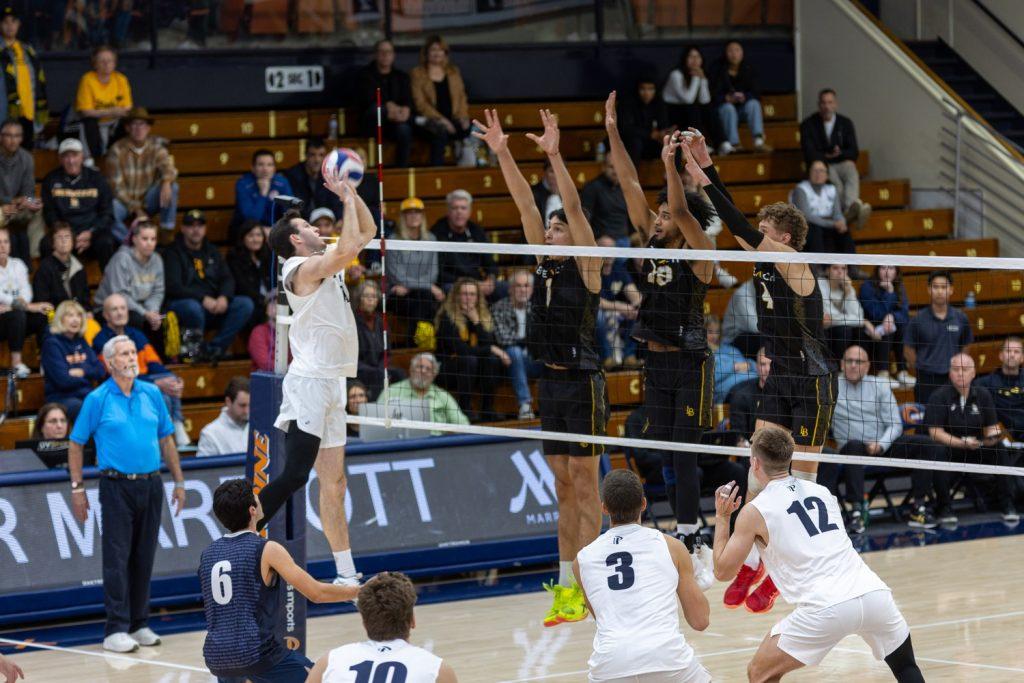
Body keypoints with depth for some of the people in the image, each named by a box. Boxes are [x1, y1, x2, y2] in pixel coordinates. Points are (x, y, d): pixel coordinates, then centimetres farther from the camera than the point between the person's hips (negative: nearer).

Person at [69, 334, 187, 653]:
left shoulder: (152, 394, 8)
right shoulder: (97, 399, -3)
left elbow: (166, 440, 15)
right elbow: (76, 444, 1)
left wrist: (179, 482, 12)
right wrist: (77, 488, -4)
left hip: (151, 485, 4)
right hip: (117, 486, -4)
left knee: (144, 558, 8)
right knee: (117, 559, -6)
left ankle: (139, 624, 16)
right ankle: (116, 630, -6)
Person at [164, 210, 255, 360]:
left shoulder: (212, 253, 19)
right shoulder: (173, 253, -1)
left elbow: (227, 279, 13)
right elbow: (173, 287, -13)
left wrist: (224, 297, -11)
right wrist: (203, 299, -23)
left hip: (213, 304, 6)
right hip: (181, 304, -6)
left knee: (246, 304, -15)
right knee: (193, 308, -41)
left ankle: (214, 349, -19)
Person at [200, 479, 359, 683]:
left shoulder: (208, 554, 10)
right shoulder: (267, 550, -7)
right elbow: (317, 593, -6)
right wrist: (360, 592, 8)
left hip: (216, 656, 6)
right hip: (257, 652, -6)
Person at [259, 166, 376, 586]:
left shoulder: (326, 263, 16)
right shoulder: (302, 267, -9)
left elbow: (366, 233, 25)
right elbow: (348, 249, -24)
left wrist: (351, 193, 12)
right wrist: (348, 199, -12)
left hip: (330, 384, 9)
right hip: (309, 382, -9)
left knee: (333, 482, 8)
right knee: (294, 475, -16)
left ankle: (346, 573, 8)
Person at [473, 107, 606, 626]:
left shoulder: (586, 266, -6)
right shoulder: (545, 264, 10)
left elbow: (574, 207, -17)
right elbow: (526, 205, 6)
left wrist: (554, 156, -26)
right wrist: (502, 154, 1)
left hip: (582, 380, -7)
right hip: (550, 381, 7)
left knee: (584, 482, -5)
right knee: (563, 485, 8)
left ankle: (584, 585, -5)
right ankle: (566, 584, 11)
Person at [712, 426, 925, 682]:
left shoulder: (755, 511, 6)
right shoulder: (822, 491, 22)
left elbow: (723, 571, 13)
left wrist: (721, 517, 24)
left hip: (826, 608, -4)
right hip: (873, 593, 5)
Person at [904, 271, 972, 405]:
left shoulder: (960, 318, 3)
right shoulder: (918, 319, -3)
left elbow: (966, 347, 13)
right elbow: (908, 350, 3)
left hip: (953, 380, 2)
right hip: (926, 381, -2)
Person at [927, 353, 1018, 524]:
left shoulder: (982, 394, 4)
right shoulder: (939, 396, -9)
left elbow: (991, 428, 7)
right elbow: (935, 433, -16)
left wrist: (993, 435, -19)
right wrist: (962, 443, -29)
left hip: (976, 450, 4)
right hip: (948, 448, -4)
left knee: (999, 450, -22)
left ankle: (1006, 504, -11)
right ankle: (943, 508, -21)